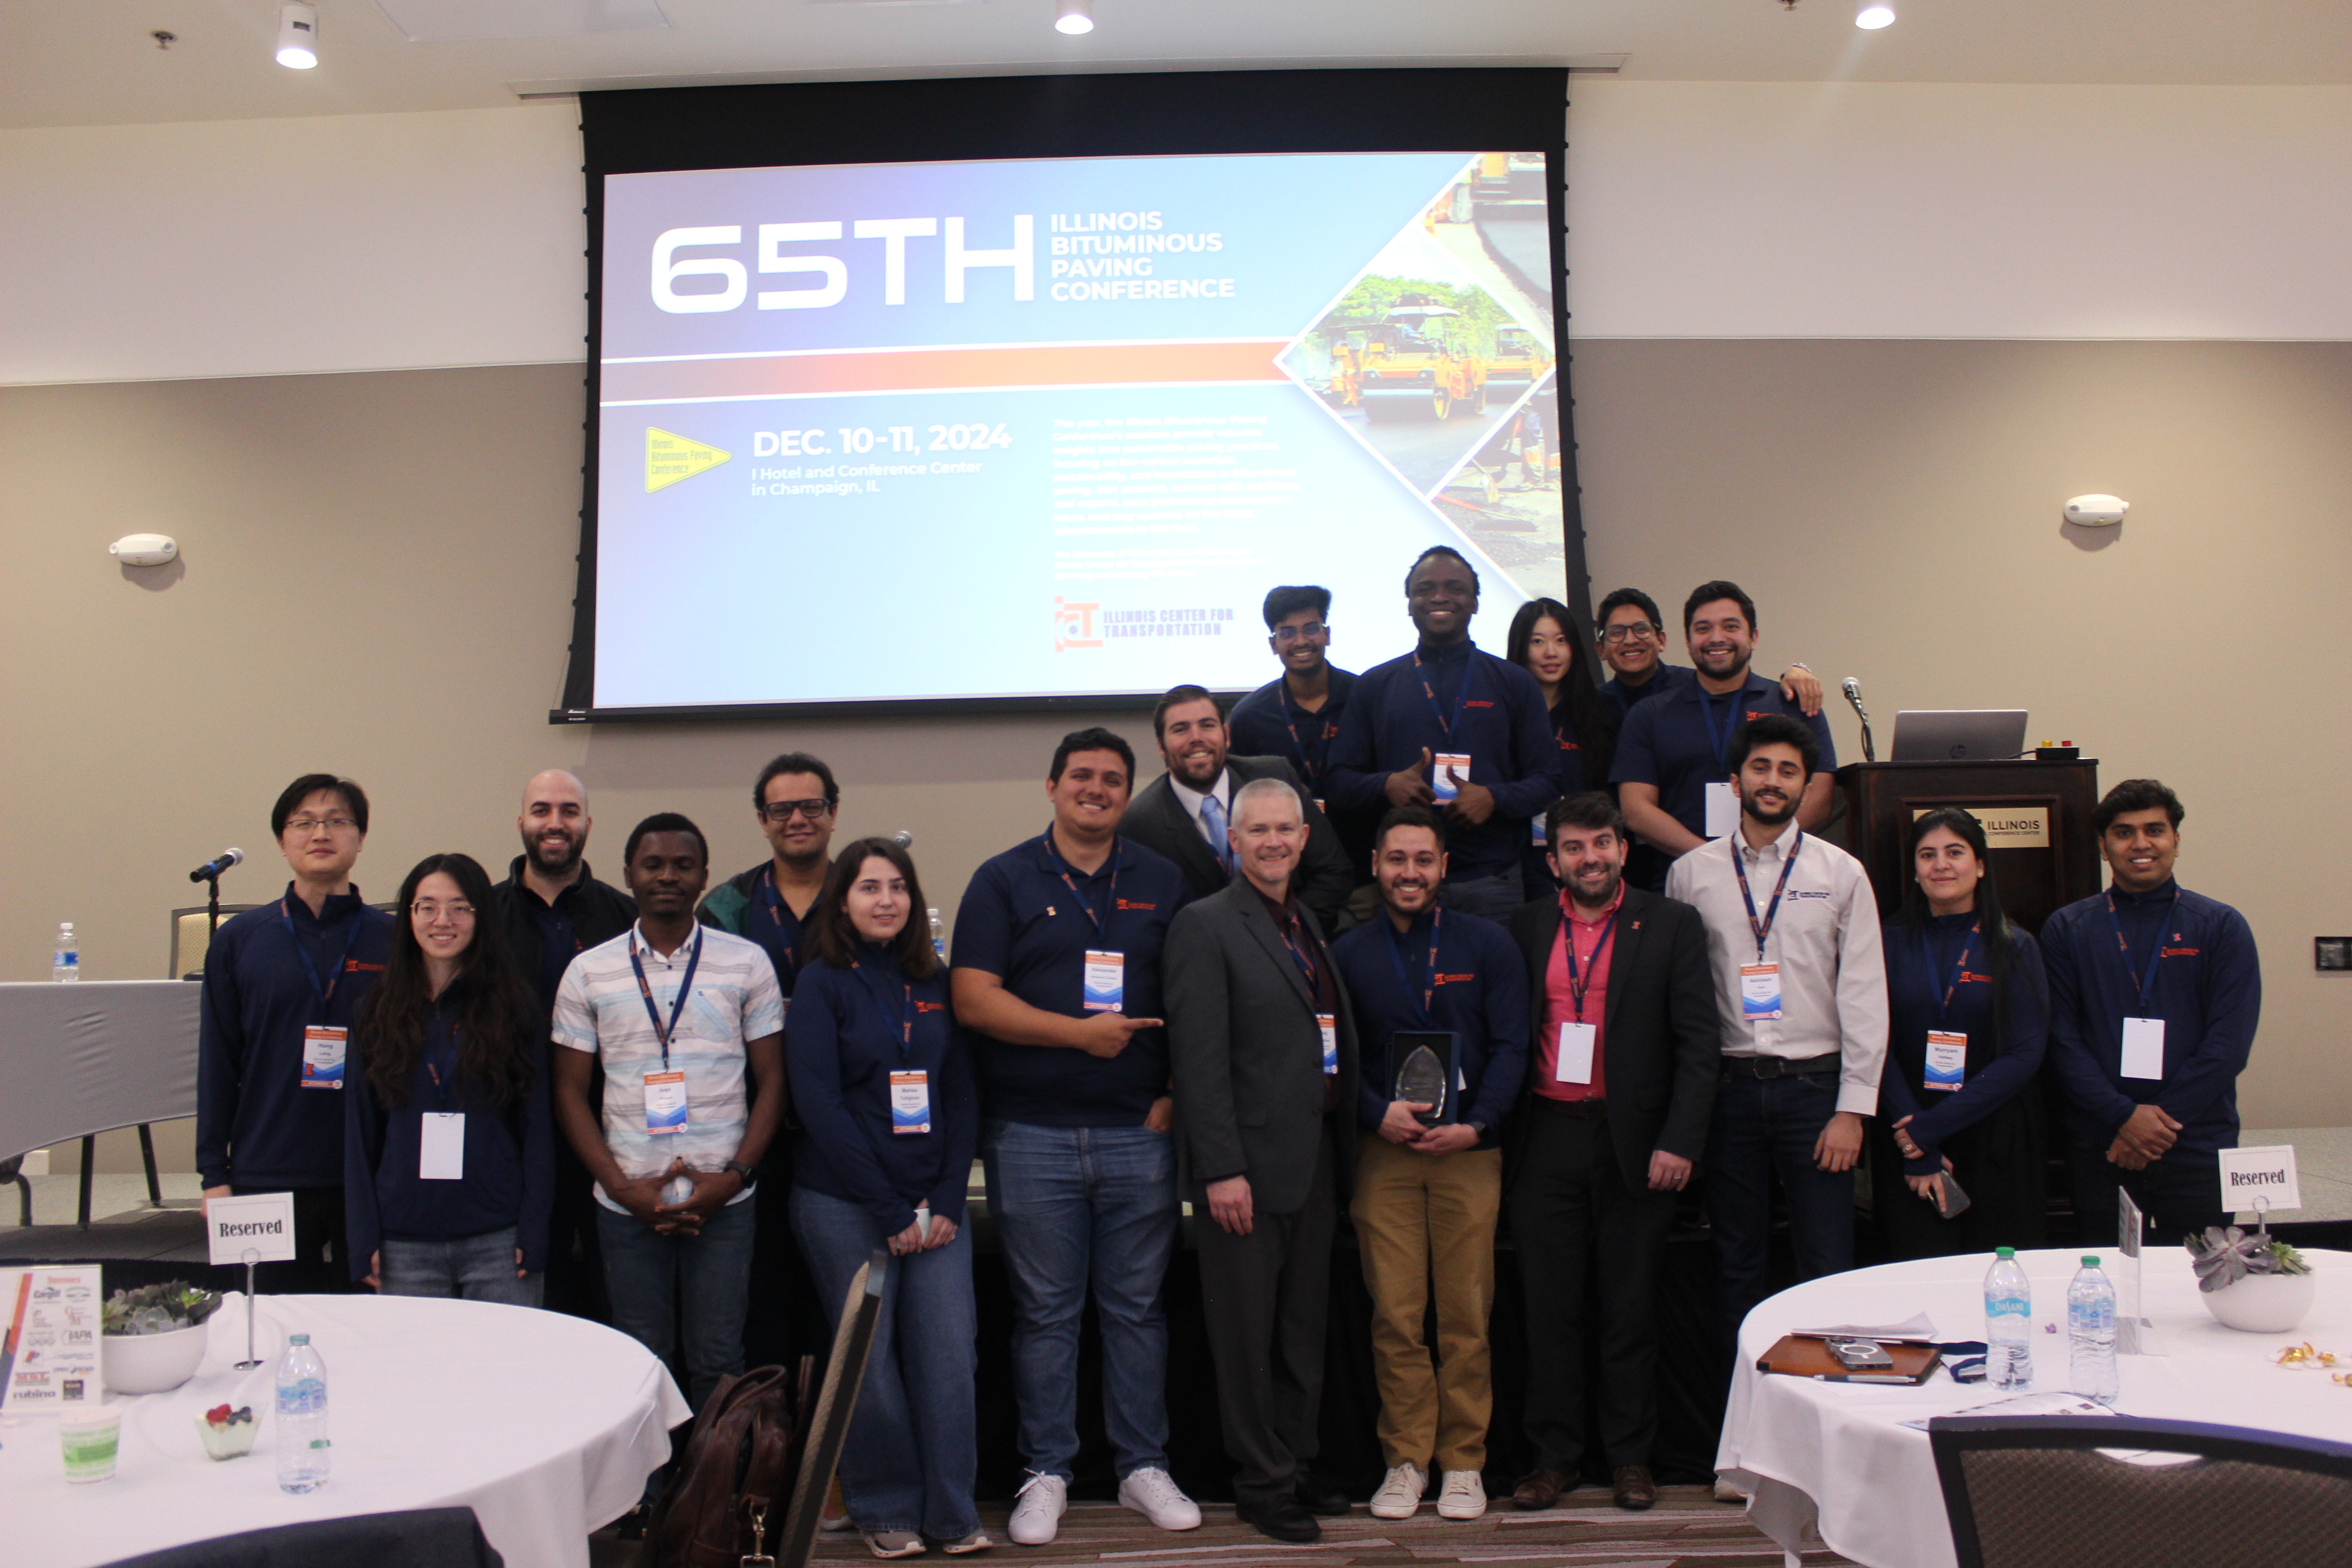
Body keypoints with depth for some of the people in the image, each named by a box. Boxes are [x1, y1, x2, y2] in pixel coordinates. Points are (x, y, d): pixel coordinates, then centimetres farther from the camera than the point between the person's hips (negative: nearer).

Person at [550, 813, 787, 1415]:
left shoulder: (747, 963, 4)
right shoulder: (589, 972, 5)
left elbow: (772, 1080, 4)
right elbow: (570, 1092, 6)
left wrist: (734, 1176, -8)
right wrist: (622, 1187, -5)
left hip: (725, 1202, -1)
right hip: (627, 1203, 1)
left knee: (717, 1362, 3)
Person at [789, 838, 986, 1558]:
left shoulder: (934, 983, 9)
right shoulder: (822, 983, -3)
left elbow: (962, 1094, 9)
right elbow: (819, 1102, -9)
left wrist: (948, 1200, -3)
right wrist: (890, 1210, -12)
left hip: (934, 1205, 3)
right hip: (844, 1204, -3)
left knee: (950, 1353, -1)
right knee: (870, 1360, 3)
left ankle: (952, 1511, 13)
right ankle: (886, 1510, 20)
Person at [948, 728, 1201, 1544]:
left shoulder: (1163, 883, 10)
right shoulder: (1004, 881, 2)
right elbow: (972, 998, -7)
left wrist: (1178, 1093, -2)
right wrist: (1079, 1033, -13)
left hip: (1139, 1133, 2)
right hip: (1031, 1134, -1)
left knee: (1137, 1307, 9)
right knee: (1045, 1313, 7)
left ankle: (1144, 1466, 21)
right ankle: (1046, 1473, 18)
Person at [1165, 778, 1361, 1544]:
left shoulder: (1312, 926, 15)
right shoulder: (1205, 925, -8)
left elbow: (1337, 1044, 15)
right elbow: (1200, 1058, -14)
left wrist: (1345, 1153, 10)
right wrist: (1222, 1169, -19)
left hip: (1316, 1161, 7)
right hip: (1248, 1165, -7)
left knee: (1304, 1330, 16)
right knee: (1248, 1336, 4)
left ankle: (1297, 1466, 29)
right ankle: (1262, 1483, 16)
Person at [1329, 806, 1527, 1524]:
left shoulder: (1487, 946, 6)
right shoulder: (1347, 954, 7)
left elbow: (1511, 1047, 1)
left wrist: (1474, 1125, -11)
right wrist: (1378, 1114, -11)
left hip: (1469, 1149, 0)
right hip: (1382, 1151, 0)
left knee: (1467, 1316, 3)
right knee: (1395, 1316, 0)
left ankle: (1463, 1461, 15)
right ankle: (1406, 1459, 12)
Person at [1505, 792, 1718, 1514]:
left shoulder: (1671, 926, 1)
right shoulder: (1528, 927, 8)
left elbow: (1700, 1042, -2)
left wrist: (1678, 1144, -10)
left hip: (1634, 1143, -2)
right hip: (1547, 1139, 2)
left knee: (1629, 1308, 7)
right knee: (1550, 1308, 7)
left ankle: (1630, 1458, 20)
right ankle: (1555, 1456, 18)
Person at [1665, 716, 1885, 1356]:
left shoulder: (1842, 874, 3)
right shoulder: (1691, 874, 5)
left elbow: (1864, 995, 0)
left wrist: (1853, 1108, -5)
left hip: (1814, 1085, -1)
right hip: (1729, 1084, 1)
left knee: (1827, 1266, -1)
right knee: (1737, 1264, 9)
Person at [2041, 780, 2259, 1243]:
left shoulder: (2222, 927, 5)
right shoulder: (2066, 930, 6)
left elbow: (2229, 1043, -4)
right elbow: (2062, 1040, -1)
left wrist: (2160, 1121, -11)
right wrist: (2124, 1116, -13)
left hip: (2199, 1148, 0)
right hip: (2099, 1149, 1)